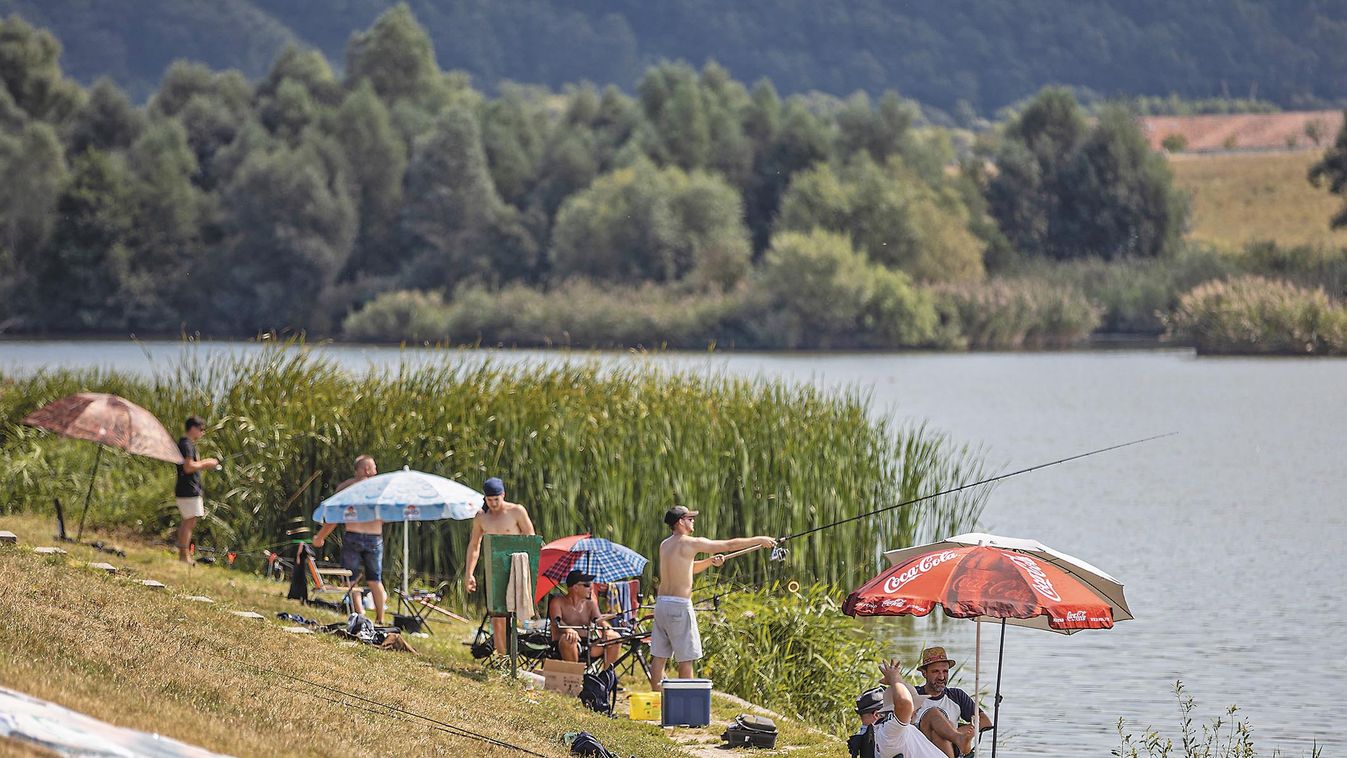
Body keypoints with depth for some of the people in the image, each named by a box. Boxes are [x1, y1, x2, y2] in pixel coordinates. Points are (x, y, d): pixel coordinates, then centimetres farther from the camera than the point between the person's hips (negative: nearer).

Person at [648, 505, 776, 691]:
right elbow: (729, 545, -5)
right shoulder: (690, 543, -10)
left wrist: (710, 561, 15)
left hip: (662, 603, 8)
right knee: (685, 658, -1)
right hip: (679, 606, -8)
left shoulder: (665, 545, 13)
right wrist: (760, 541, 4)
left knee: (659, 655, 8)